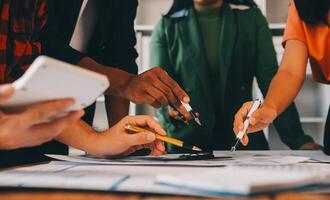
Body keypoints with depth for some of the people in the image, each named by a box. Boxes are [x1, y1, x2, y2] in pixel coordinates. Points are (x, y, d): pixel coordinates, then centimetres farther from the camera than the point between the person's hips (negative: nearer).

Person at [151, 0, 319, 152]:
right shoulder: (167, 27, 5)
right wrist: (169, 110, -24)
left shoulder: (251, 18, 6)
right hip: (186, 142, 0)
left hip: (244, 140, 1)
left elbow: (270, 80, -1)